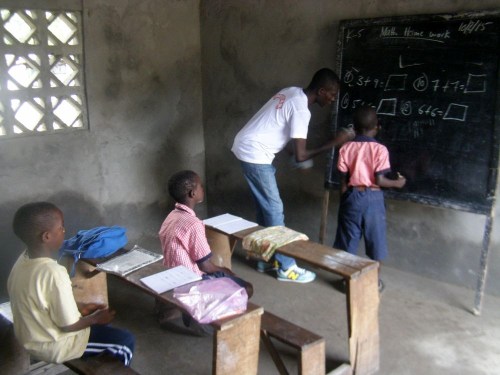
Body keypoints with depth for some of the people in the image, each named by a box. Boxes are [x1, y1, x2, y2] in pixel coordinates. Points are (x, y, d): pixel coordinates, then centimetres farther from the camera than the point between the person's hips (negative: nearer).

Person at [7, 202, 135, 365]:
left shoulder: (23, 261, -6)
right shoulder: (54, 273, -33)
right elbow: (68, 325, -23)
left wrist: (80, 308, 8)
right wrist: (95, 318, -6)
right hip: (52, 346, -8)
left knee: (100, 325, 26)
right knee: (125, 341, 3)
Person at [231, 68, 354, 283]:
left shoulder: (292, 92, 9)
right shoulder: (301, 110, -20)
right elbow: (300, 156, -22)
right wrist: (333, 143, -14)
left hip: (246, 147, 10)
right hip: (255, 154, -10)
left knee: (266, 207, 15)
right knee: (274, 210, -2)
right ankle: (286, 267, 7)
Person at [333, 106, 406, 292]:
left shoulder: (346, 148, -3)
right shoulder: (380, 149, -11)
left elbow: (343, 181, -1)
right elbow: (379, 180, -14)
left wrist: (343, 200, 10)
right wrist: (397, 183, 3)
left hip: (352, 196, 2)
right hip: (372, 198, -2)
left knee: (348, 239, 12)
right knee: (375, 239, 12)